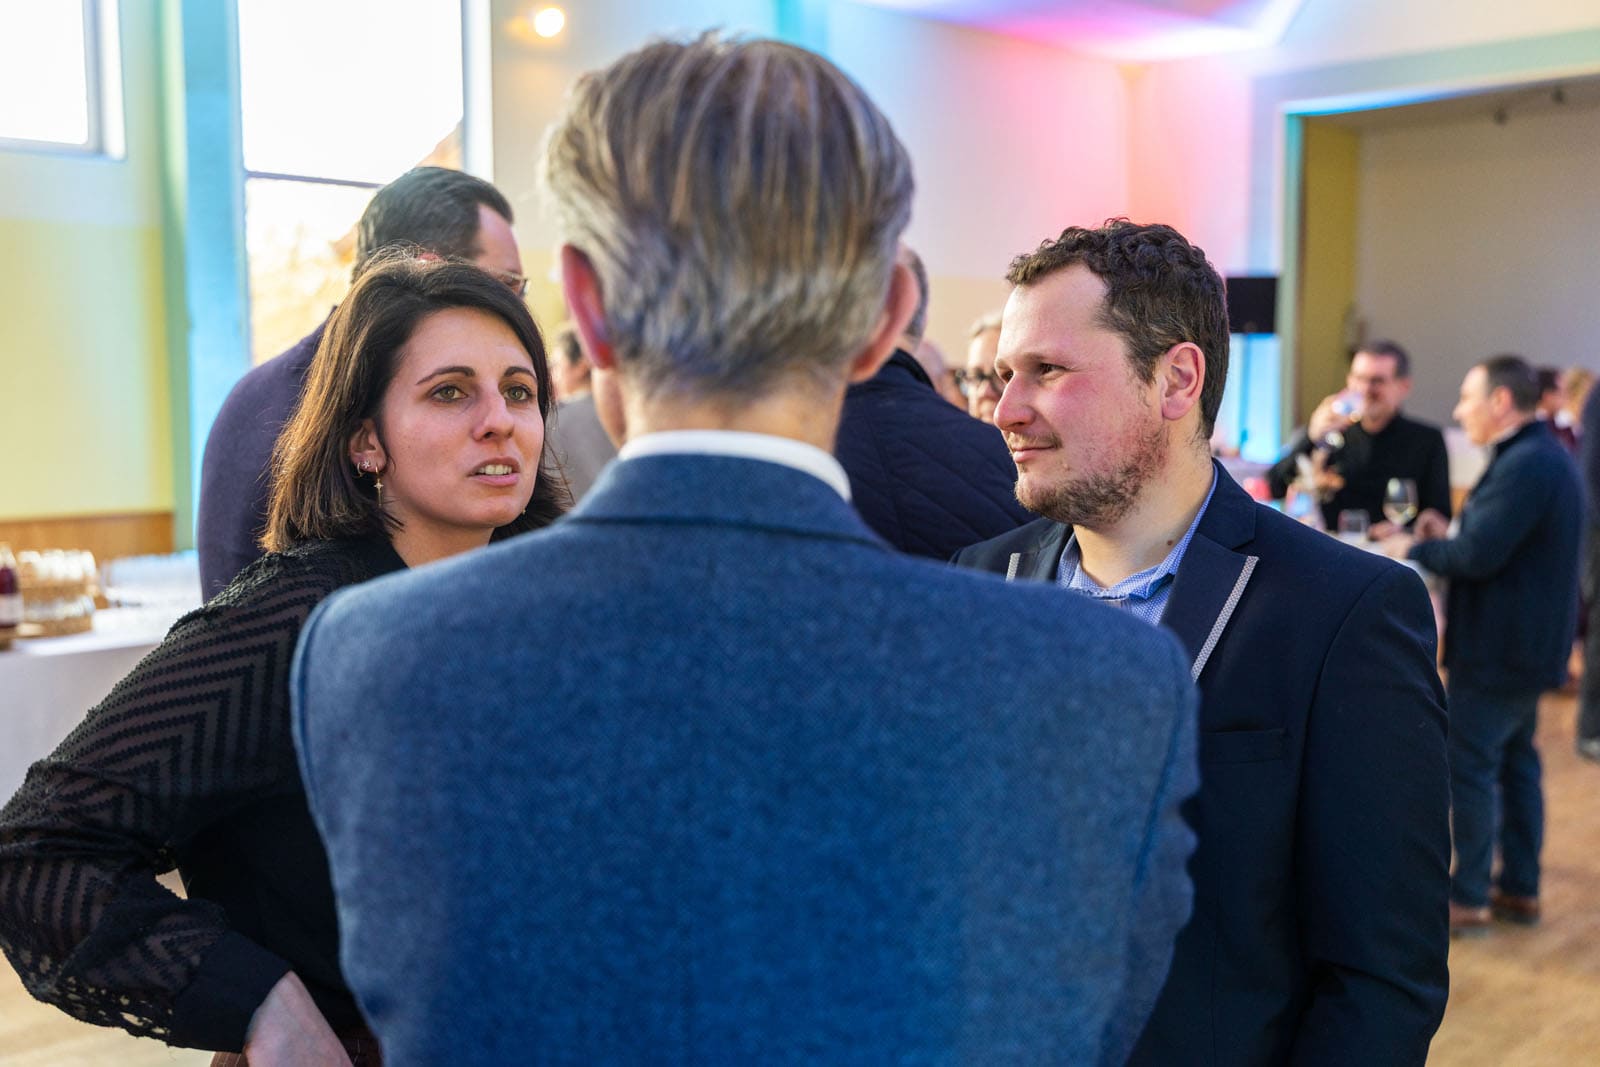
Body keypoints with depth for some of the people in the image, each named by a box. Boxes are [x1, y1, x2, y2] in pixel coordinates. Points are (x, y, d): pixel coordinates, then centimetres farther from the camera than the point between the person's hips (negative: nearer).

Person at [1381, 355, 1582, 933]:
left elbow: (1477, 556, -26)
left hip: (1498, 648, -11)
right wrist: (1450, 533, 7)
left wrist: (1415, 549, -11)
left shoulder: (1523, 465, -22)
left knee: (1472, 767, -2)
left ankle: (1469, 899, 6)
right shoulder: (1545, 456, 12)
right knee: (1515, 761, 17)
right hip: (1529, 642, 11)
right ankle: (1520, 889, 27)